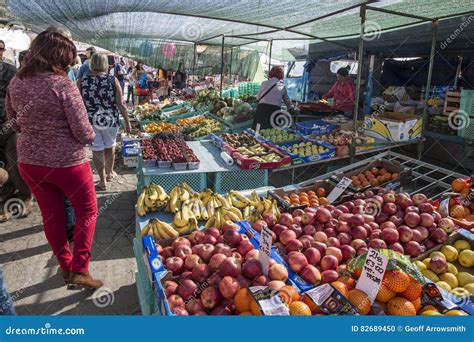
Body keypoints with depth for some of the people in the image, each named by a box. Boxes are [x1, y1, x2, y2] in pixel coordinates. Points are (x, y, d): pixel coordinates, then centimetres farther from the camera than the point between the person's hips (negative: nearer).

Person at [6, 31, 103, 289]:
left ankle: (65, 267, 34)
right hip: (66, 162, -6)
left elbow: (14, 122, 14)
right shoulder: (62, 85, -20)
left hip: (29, 161, 6)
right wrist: (90, 136, 2)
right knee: (87, 210, 14)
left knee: (51, 215, 18)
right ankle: (79, 269, 14)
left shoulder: (15, 83, 0)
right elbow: (83, 132, -19)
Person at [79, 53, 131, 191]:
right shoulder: (113, 80, -8)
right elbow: (121, 105, -8)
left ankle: (103, 181, 19)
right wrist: (127, 121, 2)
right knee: (110, 146, 22)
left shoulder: (82, 82, -4)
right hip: (110, 120, 0)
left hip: (90, 121, 0)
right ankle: (109, 173, 40)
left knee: (97, 150, 11)